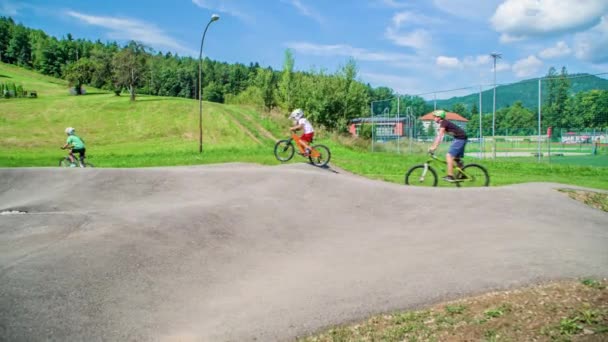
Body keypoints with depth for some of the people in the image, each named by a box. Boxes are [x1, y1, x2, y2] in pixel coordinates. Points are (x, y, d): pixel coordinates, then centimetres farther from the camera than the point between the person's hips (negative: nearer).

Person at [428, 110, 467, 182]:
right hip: (461, 138, 10)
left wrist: (434, 147, -27)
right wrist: (432, 146, 13)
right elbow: (438, 136, 17)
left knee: (449, 156, -16)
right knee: (456, 158, 17)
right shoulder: (444, 123, 15)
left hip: (460, 138, -10)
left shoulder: (443, 123, -15)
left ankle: (450, 176, -19)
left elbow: (440, 136, -23)